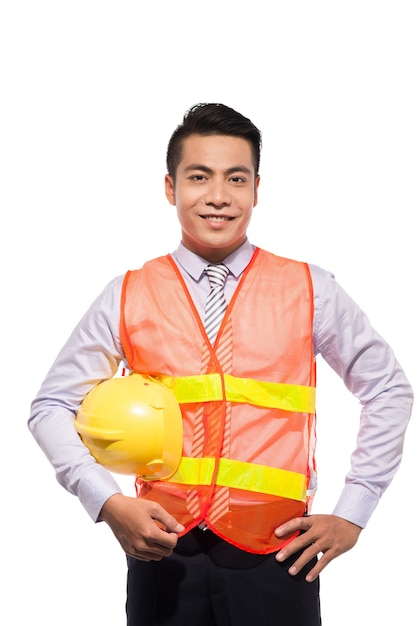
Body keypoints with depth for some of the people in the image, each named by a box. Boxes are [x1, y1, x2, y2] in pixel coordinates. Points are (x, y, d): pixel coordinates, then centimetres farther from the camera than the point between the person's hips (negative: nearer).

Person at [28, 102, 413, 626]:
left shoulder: (310, 292, 0)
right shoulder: (127, 298, 1)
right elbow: (52, 407, 5)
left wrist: (351, 514, 3)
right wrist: (108, 502, -10)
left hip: (276, 559, 0)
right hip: (164, 558, 0)